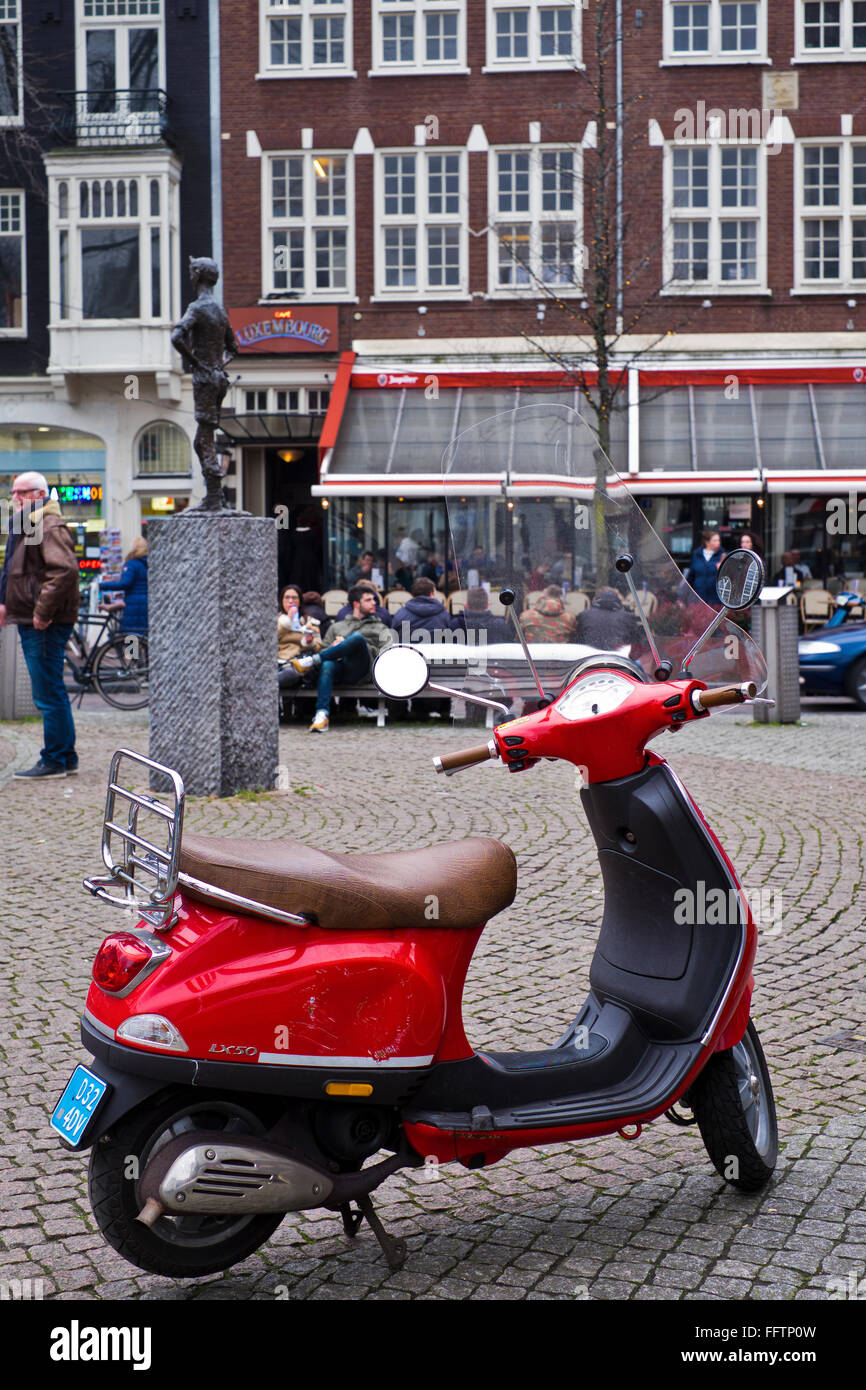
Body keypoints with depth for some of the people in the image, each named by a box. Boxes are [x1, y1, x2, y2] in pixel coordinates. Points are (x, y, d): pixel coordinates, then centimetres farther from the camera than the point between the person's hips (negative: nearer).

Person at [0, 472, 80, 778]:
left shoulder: (50, 527, -13)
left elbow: (64, 570, -26)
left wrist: (43, 612, -25)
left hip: (46, 626, -11)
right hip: (30, 624, 11)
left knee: (48, 695, -6)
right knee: (52, 693, 14)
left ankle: (54, 761, 0)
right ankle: (67, 758, 21)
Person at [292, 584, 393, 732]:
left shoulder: (381, 629, 29)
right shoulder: (336, 627, 36)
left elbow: (385, 654, 8)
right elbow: (324, 649, 24)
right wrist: (334, 646, -1)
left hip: (358, 669, -1)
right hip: (338, 667, 1)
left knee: (358, 637, -33)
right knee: (327, 665, -39)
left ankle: (311, 662, -32)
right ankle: (321, 714, -49)